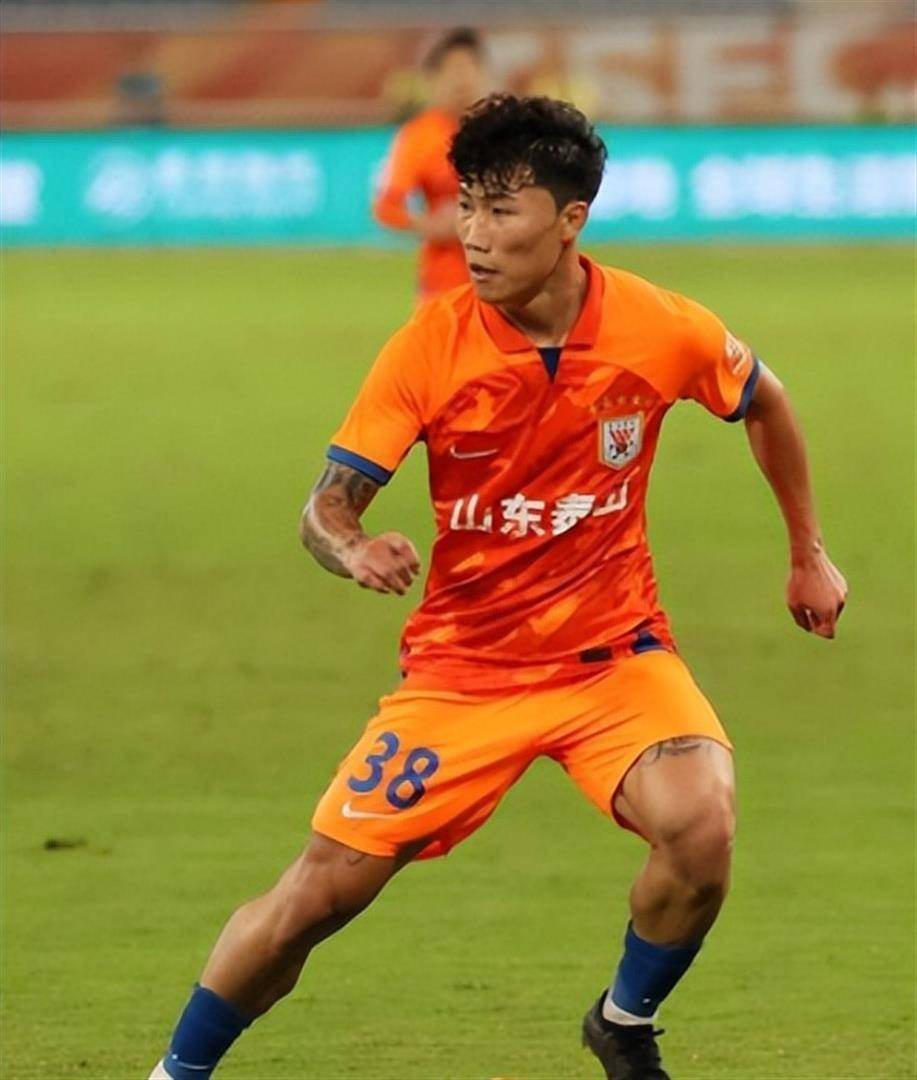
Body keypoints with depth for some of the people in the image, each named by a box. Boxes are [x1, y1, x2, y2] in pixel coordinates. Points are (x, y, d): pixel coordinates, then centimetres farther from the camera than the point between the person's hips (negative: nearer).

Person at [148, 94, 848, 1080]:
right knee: (322, 888, -7)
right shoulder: (431, 344, -15)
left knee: (700, 824, -28)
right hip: (463, 659, 0)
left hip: (612, 647, 0)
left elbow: (763, 403, 10)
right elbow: (326, 504, -13)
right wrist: (352, 549, -37)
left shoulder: (663, 331, -12)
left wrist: (808, 553, 17)